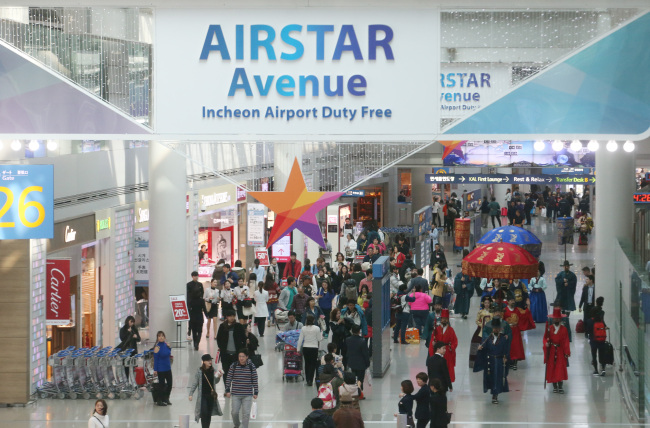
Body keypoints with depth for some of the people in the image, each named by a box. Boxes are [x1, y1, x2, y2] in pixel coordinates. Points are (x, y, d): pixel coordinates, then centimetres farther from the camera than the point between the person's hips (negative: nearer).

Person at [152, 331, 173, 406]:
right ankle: (159, 401, 15)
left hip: (168, 368, 6)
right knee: (161, 384, 2)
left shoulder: (166, 345, 2)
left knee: (170, 383, 11)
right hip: (161, 369, -6)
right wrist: (155, 370, -15)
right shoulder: (157, 347, -14)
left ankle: (166, 399, 29)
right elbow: (155, 359, -13)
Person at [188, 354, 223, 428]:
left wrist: (218, 377, -6)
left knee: (209, 414, 9)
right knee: (204, 413, -10)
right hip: (203, 395, -4)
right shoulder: (199, 371, -7)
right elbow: (195, 383, -2)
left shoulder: (213, 371, 2)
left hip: (211, 395, 4)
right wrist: (191, 394, -5)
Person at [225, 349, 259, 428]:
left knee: (246, 413, -1)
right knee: (235, 412, 7)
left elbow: (255, 380, 1)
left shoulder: (251, 366, -5)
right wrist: (228, 390, 0)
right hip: (236, 394, 1)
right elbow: (229, 378, 2)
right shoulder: (234, 366, -5)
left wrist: (256, 392, 1)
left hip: (247, 394, -1)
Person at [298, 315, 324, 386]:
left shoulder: (303, 329, -3)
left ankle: (307, 380, 15)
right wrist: (321, 334, 16)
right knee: (313, 364, 3)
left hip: (305, 348, 2)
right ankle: (310, 380, -6)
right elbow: (319, 339, -3)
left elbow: (300, 339, 0)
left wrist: (298, 348, 8)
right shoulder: (317, 328, -9)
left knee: (307, 364, 13)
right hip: (314, 348, -2)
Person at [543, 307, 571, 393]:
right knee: (551, 368, 3)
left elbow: (566, 341, 1)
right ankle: (555, 386, 12)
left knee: (561, 369, -7)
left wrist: (567, 352, -4)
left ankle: (560, 386, -6)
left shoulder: (563, 329, 2)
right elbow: (545, 338, 5)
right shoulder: (549, 328, 4)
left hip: (560, 351, -1)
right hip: (551, 351, 1)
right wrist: (546, 343, -18)